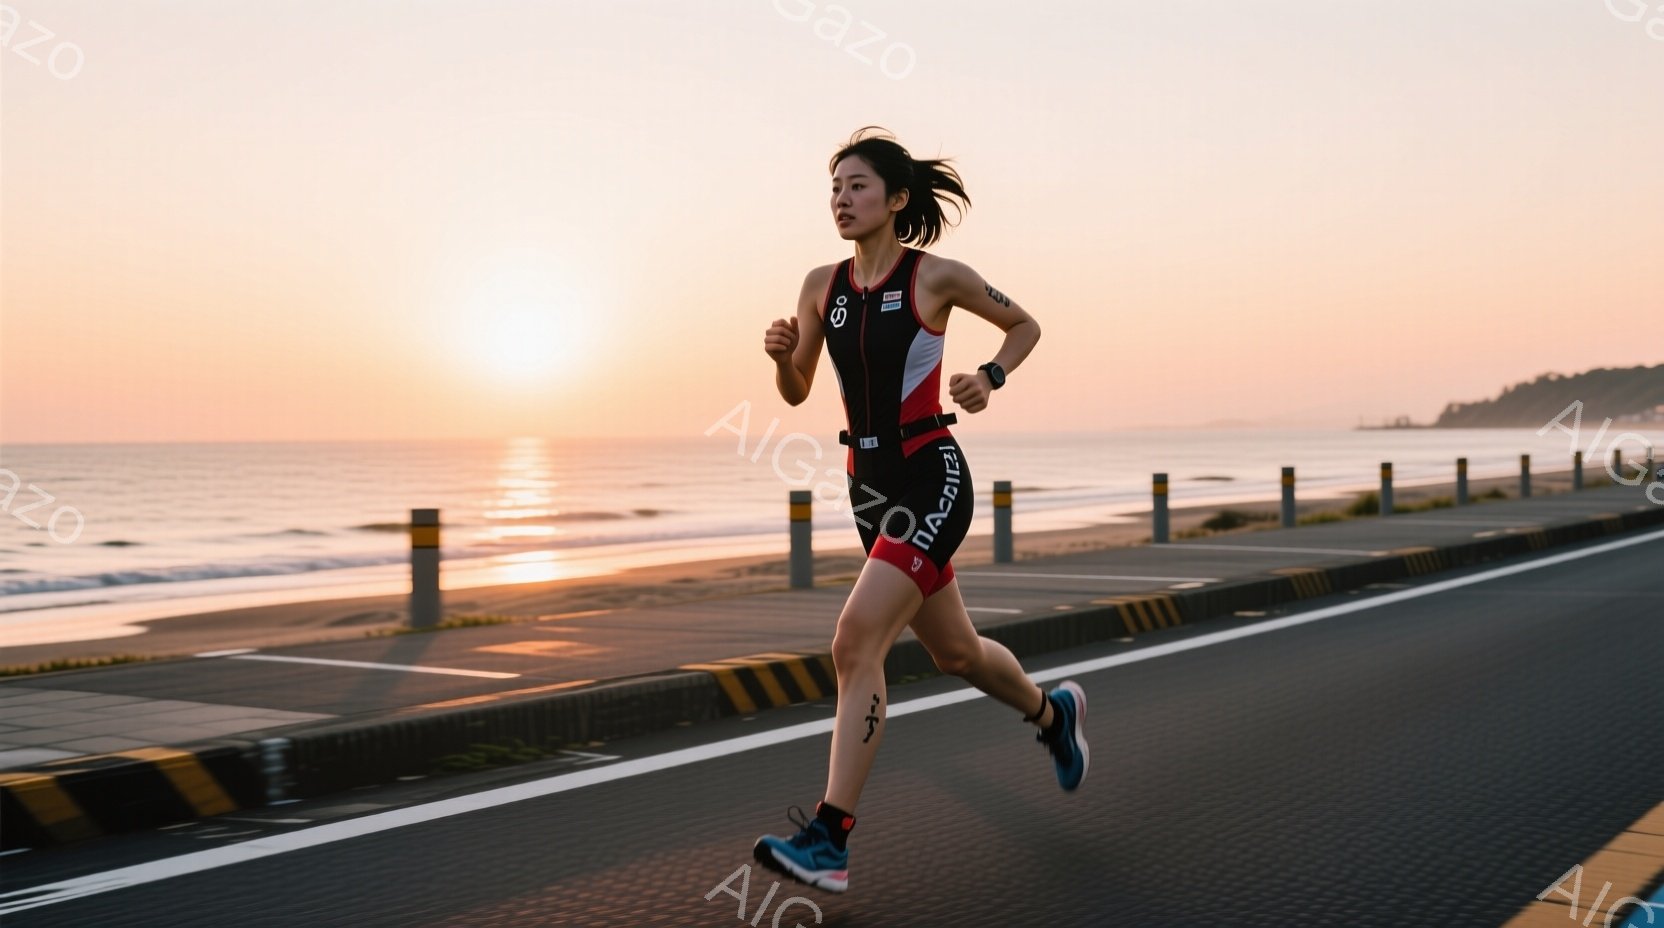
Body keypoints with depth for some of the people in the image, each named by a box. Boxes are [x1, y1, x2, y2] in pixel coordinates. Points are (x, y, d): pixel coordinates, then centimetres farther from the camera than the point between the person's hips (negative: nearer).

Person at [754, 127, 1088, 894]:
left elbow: (1026, 325, 8)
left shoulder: (936, 276, -7)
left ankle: (828, 841, -17)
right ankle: (1052, 712, 50)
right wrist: (781, 353, -9)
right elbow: (795, 393, 12)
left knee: (856, 643, -20)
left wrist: (989, 377, -10)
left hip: (931, 482, -6)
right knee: (954, 652, 20)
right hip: (868, 485, 7)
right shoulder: (823, 285, 6)